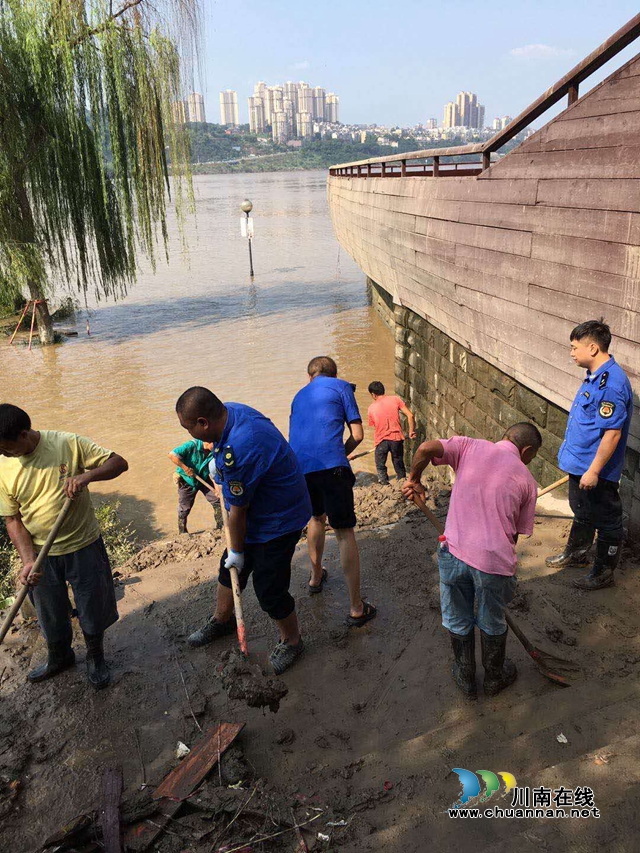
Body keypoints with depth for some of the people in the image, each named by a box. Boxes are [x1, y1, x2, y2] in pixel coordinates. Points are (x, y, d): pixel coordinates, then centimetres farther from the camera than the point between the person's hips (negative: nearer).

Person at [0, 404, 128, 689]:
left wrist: (87, 475, -33)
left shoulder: (68, 444, -18)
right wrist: (28, 560, -17)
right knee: (50, 615, 21)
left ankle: (95, 657, 42)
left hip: (84, 547, -2)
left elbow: (119, 463, -14)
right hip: (42, 555, 2)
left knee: (92, 609, 14)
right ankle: (59, 657, 50)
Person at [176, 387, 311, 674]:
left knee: (269, 590, 3)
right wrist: (217, 461, 11)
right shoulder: (230, 410, -9)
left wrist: (237, 551, -11)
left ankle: (291, 641, 29)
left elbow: (238, 511, -24)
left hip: (277, 521, -10)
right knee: (229, 568, 23)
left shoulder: (239, 450, -38)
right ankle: (222, 620, 47)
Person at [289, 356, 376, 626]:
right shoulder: (341, 387, 11)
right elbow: (357, 434, 4)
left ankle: (316, 577, 46)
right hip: (330, 464, -5)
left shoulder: (299, 395, 26)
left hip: (299, 466, 5)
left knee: (316, 517, 29)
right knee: (344, 532, 0)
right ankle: (356, 608, 1)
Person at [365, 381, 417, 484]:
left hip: (381, 441, -1)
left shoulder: (371, 408, 3)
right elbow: (410, 415, -6)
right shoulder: (395, 399, 0)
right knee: (399, 465, 17)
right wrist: (411, 431, 4)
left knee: (380, 467, 15)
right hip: (396, 438, 1)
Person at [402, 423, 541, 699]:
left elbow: (426, 448, -12)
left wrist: (413, 480, 4)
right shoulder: (525, 479, 5)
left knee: (457, 621, 22)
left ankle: (465, 678, 41)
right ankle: (495, 678, 46)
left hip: (454, 552, 1)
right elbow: (517, 532, 8)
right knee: (492, 624, 25)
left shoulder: (470, 447, 3)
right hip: (494, 560, 0)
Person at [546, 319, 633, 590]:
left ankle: (603, 573, 25)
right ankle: (576, 552, 47)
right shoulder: (594, 376, 4)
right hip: (580, 463, 10)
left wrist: (593, 471, -24)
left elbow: (612, 433, -28)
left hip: (598, 470, -10)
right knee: (582, 513, 27)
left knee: (606, 521, 10)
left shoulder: (612, 384, -28)